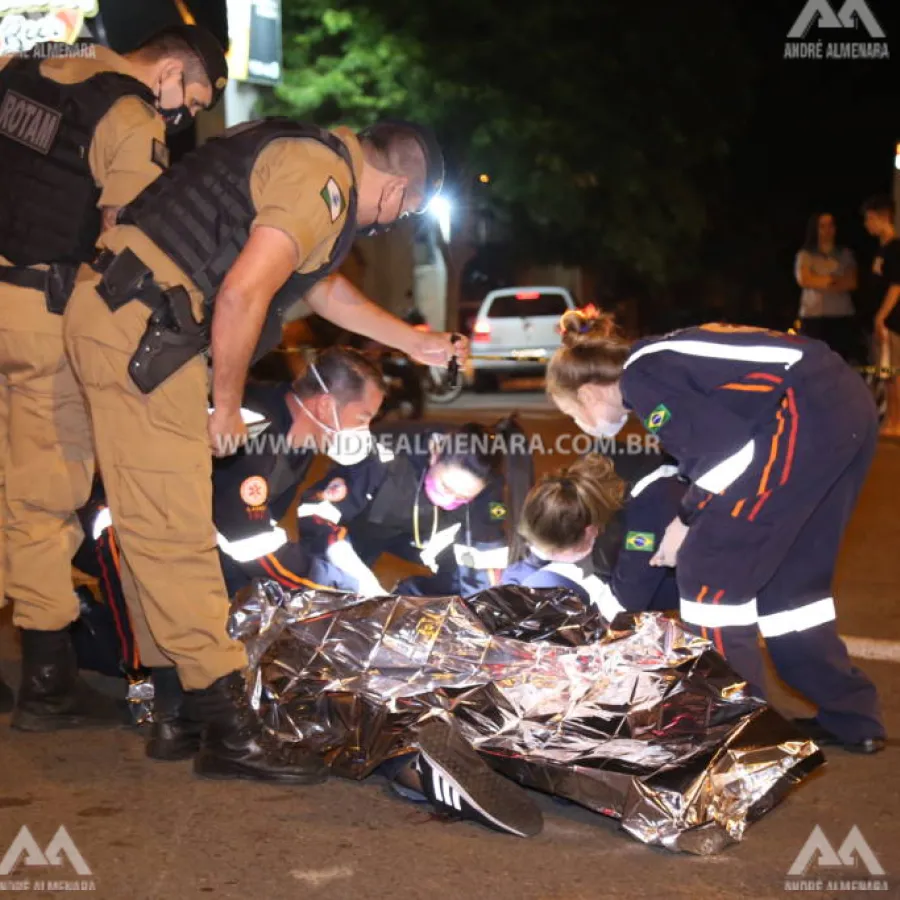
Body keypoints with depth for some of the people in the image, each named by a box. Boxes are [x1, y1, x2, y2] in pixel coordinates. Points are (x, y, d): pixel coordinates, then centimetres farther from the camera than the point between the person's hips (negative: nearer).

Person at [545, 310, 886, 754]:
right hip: (846, 407, 10)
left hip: (806, 416, -10)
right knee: (789, 572, 19)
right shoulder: (657, 365, 22)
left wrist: (687, 518, -1)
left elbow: (727, 445, -13)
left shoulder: (640, 379, -5)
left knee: (710, 570, 0)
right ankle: (850, 718, 26)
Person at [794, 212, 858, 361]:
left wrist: (820, 283, -9)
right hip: (813, 316, -2)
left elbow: (852, 282, 2)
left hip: (843, 316, 2)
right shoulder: (806, 255, 6)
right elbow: (804, 280, -9)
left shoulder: (845, 254, 13)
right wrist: (833, 280, -3)